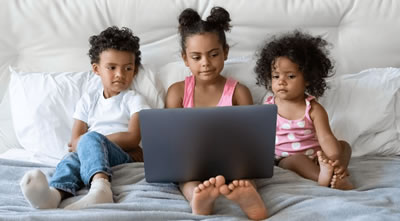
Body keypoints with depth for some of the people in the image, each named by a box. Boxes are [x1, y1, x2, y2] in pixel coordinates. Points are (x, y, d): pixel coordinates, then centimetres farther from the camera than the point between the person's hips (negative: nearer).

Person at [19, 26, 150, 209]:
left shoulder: (134, 100, 11)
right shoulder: (88, 100, 19)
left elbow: (132, 139, -4)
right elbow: (75, 140, 10)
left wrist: (87, 141, -6)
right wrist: (121, 144, -6)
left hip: (123, 159, -3)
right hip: (93, 153, 3)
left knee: (91, 140, -33)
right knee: (71, 158, -32)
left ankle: (99, 188, -63)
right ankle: (54, 193, -65)